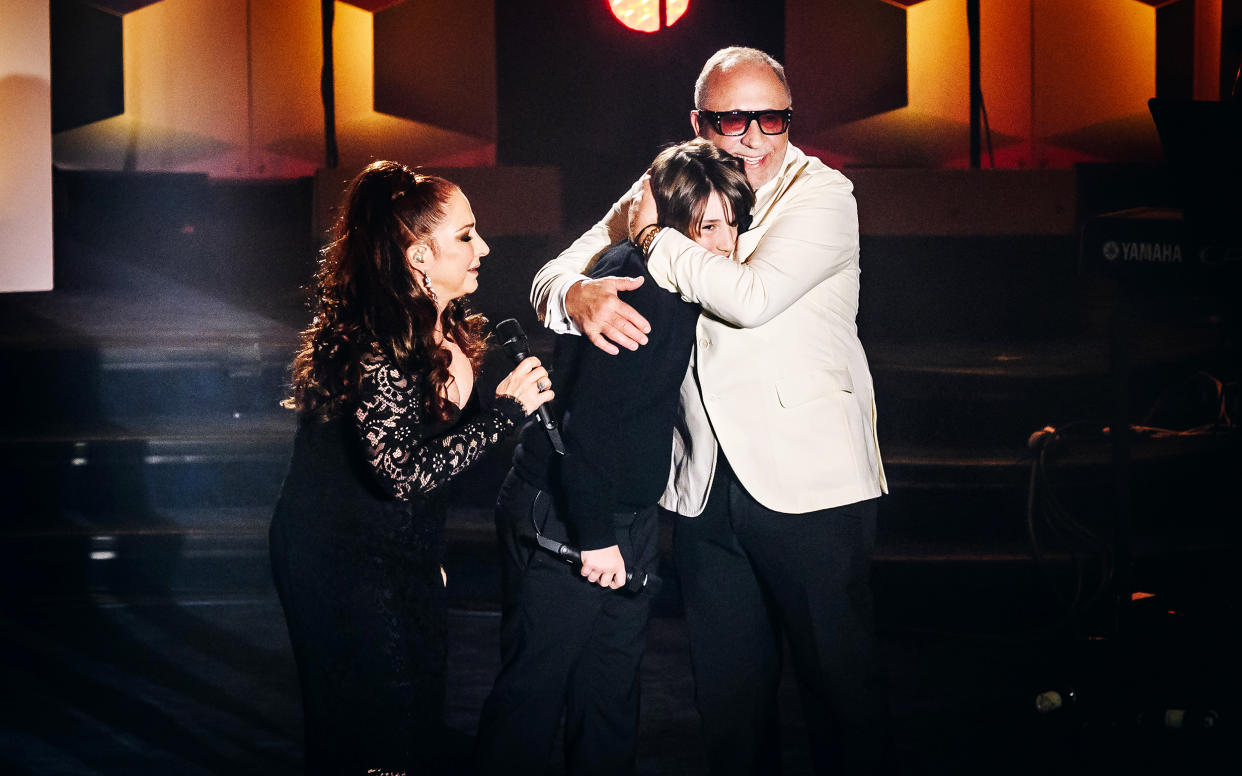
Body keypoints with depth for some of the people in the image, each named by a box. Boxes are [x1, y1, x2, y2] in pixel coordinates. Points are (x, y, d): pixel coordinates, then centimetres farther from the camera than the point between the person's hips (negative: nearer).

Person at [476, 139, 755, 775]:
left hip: (627, 521, 9)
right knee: (534, 689, -1)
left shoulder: (666, 284, 6)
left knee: (612, 693, 16)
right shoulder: (627, 288, -22)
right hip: (563, 524, -9)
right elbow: (586, 418, -26)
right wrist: (594, 536, -23)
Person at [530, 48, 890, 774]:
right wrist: (580, 295, -19)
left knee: (841, 679, 2)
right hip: (706, 489, 5)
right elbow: (552, 278, 6)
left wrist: (654, 237, -10)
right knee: (728, 688, 13)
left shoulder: (821, 193, -6)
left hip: (810, 486, -5)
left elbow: (751, 295, -23)